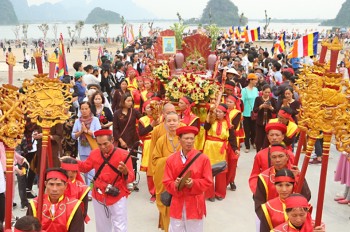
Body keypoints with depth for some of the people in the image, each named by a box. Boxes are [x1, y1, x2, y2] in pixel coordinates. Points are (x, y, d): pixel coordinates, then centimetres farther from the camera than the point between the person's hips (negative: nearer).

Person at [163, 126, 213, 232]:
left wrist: (193, 184, -21)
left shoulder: (203, 158, -6)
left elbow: (208, 181, -5)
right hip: (177, 203, 2)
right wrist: (176, 185, -21)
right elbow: (167, 182, 1)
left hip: (195, 204, -2)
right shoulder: (171, 159, 0)